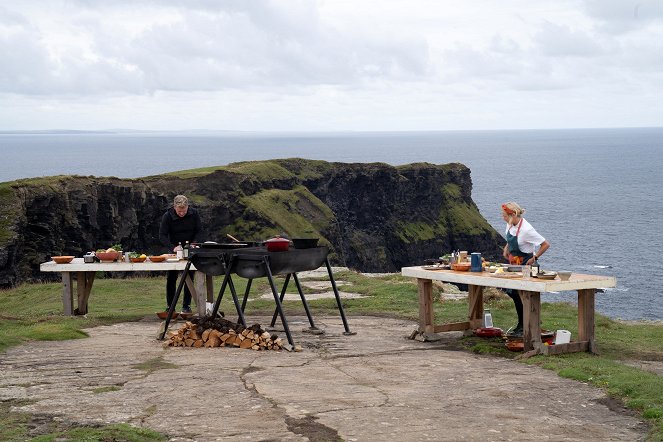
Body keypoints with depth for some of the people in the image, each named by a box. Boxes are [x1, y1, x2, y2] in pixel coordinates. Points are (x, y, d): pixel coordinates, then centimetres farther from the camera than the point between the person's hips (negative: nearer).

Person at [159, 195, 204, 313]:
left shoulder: (194, 213, -11)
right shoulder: (167, 216, -16)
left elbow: (199, 231, -5)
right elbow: (162, 236, -18)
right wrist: (173, 247, -33)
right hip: (174, 250, -1)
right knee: (171, 278, -2)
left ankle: (186, 305, 8)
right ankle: (170, 306, 6)